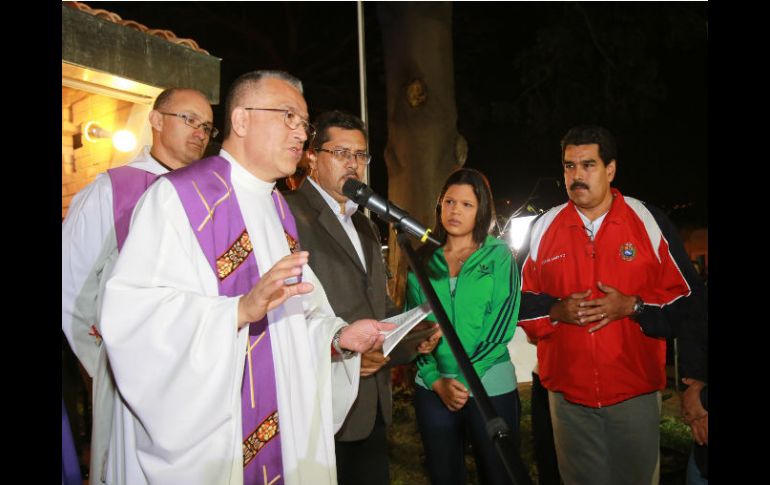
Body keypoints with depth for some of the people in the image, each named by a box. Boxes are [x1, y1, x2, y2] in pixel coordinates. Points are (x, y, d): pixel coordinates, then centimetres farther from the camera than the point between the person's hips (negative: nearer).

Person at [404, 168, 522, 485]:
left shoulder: (498, 256, 0)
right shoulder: (424, 259, 6)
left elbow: (502, 323, -7)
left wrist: (466, 377, -14)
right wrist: (436, 380, -9)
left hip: (490, 386, -2)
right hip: (433, 388, 2)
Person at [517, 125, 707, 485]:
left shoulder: (649, 222, -2)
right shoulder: (543, 228, 3)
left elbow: (687, 297, 0)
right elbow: (522, 300, 7)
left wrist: (632, 306, -16)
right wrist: (556, 311, -13)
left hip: (636, 391, -1)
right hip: (568, 394, 2)